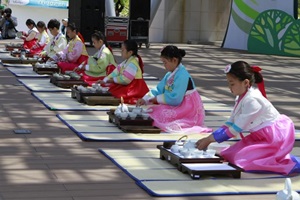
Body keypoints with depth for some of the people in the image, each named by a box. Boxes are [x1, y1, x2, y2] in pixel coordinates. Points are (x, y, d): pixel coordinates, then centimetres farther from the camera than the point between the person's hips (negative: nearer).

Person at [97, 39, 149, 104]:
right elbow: (116, 72, 10)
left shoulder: (132, 64, -19)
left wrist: (112, 80, -9)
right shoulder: (126, 62, 14)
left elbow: (125, 80, -24)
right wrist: (104, 80, 1)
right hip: (128, 86, 10)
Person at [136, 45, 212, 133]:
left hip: (189, 110, -10)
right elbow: (159, 90, 9)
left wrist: (156, 99, -14)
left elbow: (175, 99, -25)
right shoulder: (170, 75, 7)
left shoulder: (182, 75, -21)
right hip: (179, 106, 10)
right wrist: (145, 99, -6)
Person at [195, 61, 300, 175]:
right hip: (261, 136, 10)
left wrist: (210, 139, -16)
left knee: (241, 159, -17)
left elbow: (235, 129, -22)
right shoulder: (241, 98, 4)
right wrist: (208, 138, -2)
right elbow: (230, 124, 7)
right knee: (230, 154, 5)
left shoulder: (251, 100, -25)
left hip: (276, 138, -10)